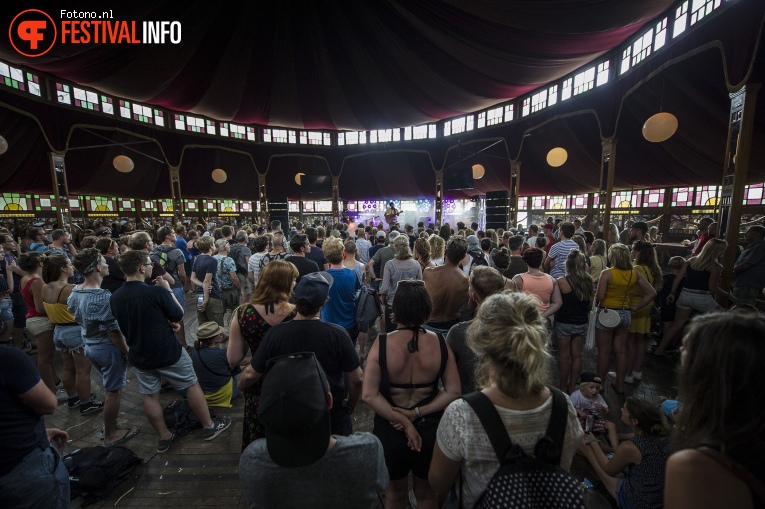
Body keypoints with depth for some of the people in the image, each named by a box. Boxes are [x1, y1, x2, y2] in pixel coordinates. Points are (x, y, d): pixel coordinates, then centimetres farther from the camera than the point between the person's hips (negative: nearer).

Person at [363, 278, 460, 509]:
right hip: (430, 429, 2)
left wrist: (403, 421, -17)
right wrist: (418, 412, -13)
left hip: (390, 430, -1)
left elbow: (369, 395, -22)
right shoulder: (440, 343, -15)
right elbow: (453, 392, -12)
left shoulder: (382, 343, -21)